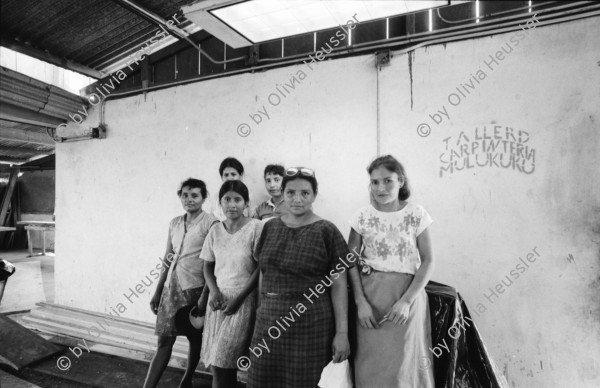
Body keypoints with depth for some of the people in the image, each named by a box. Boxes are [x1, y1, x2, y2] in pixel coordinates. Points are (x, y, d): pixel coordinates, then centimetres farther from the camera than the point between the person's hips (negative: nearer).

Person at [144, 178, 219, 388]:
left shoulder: (210, 223, -11)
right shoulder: (174, 223, 7)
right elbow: (167, 260, 12)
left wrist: (205, 294, -18)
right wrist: (157, 292, 12)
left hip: (194, 288, -4)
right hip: (172, 287, 4)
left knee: (195, 338, 13)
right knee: (164, 341, 7)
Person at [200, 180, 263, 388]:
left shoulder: (256, 227, -10)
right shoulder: (215, 230, 4)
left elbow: (261, 267, -10)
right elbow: (208, 266, 11)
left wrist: (239, 298, -12)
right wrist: (214, 292, -5)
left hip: (244, 299, -4)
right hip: (219, 299, 5)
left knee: (222, 364, -3)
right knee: (218, 364, 11)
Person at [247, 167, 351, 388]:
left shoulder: (327, 231, -7)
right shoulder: (270, 227, 6)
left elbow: (339, 285, -7)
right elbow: (263, 274, 13)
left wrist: (342, 332, -8)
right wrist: (261, 311, 13)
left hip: (310, 326, -4)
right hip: (269, 323, 4)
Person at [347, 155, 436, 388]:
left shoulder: (416, 215, -2)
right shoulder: (362, 216, -1)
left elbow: (428, 262, -2)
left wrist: (406, 300, -12)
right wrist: (361, 302, -10)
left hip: (408, 293, 0)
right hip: (370, 293, 1)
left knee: (405, 364, 6)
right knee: (371, 365, 6)